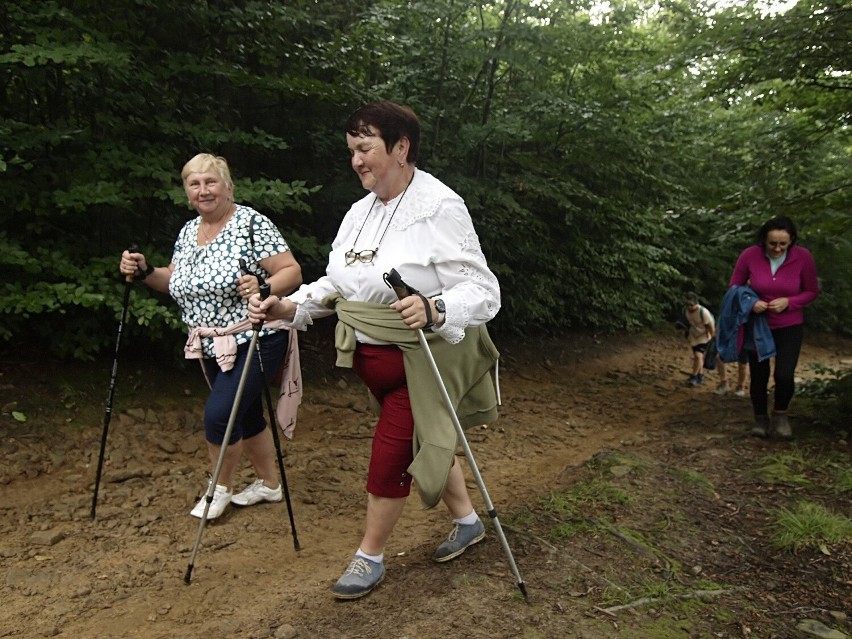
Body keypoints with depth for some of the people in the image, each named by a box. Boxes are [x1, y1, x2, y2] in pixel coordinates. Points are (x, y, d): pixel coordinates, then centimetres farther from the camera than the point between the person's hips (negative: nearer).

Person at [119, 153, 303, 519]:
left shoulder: (251, 223, -13)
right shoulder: (187, 232, 9)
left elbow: (292, 271, -16)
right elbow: (176, 283, 17)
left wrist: (263, 289, -34)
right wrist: (144, 271, -1)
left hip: (253, 341, -7)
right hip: (212, 346, 7)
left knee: (218, 414, -12)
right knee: (245, 415, 17)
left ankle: (221, 488, 15)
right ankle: (268, 484, 35)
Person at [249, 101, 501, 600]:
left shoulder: (440, 208, -19)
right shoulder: (362, 210, 7)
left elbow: (483, 289, -25)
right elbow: (338, 283, 8)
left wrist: (433, 309, -43)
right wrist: (290, 307, -7)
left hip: (419, 360, -8)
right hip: (372, 356, 8)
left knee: (391, 452, 2)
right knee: (422, 441, 20)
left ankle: (371, 557, 25)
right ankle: (467, 521, 43)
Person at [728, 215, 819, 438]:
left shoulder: (803, 257, -15)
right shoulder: (749, 256, -17)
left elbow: (812, 291, -3)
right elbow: (734, 288, -4)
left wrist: (788, 302, -21)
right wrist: (750, 302, -23)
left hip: (790, 327, 0)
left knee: (784, 375, -13)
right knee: (758, 376, 8)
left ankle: (780, 414, 17)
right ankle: (761, 418, 31)